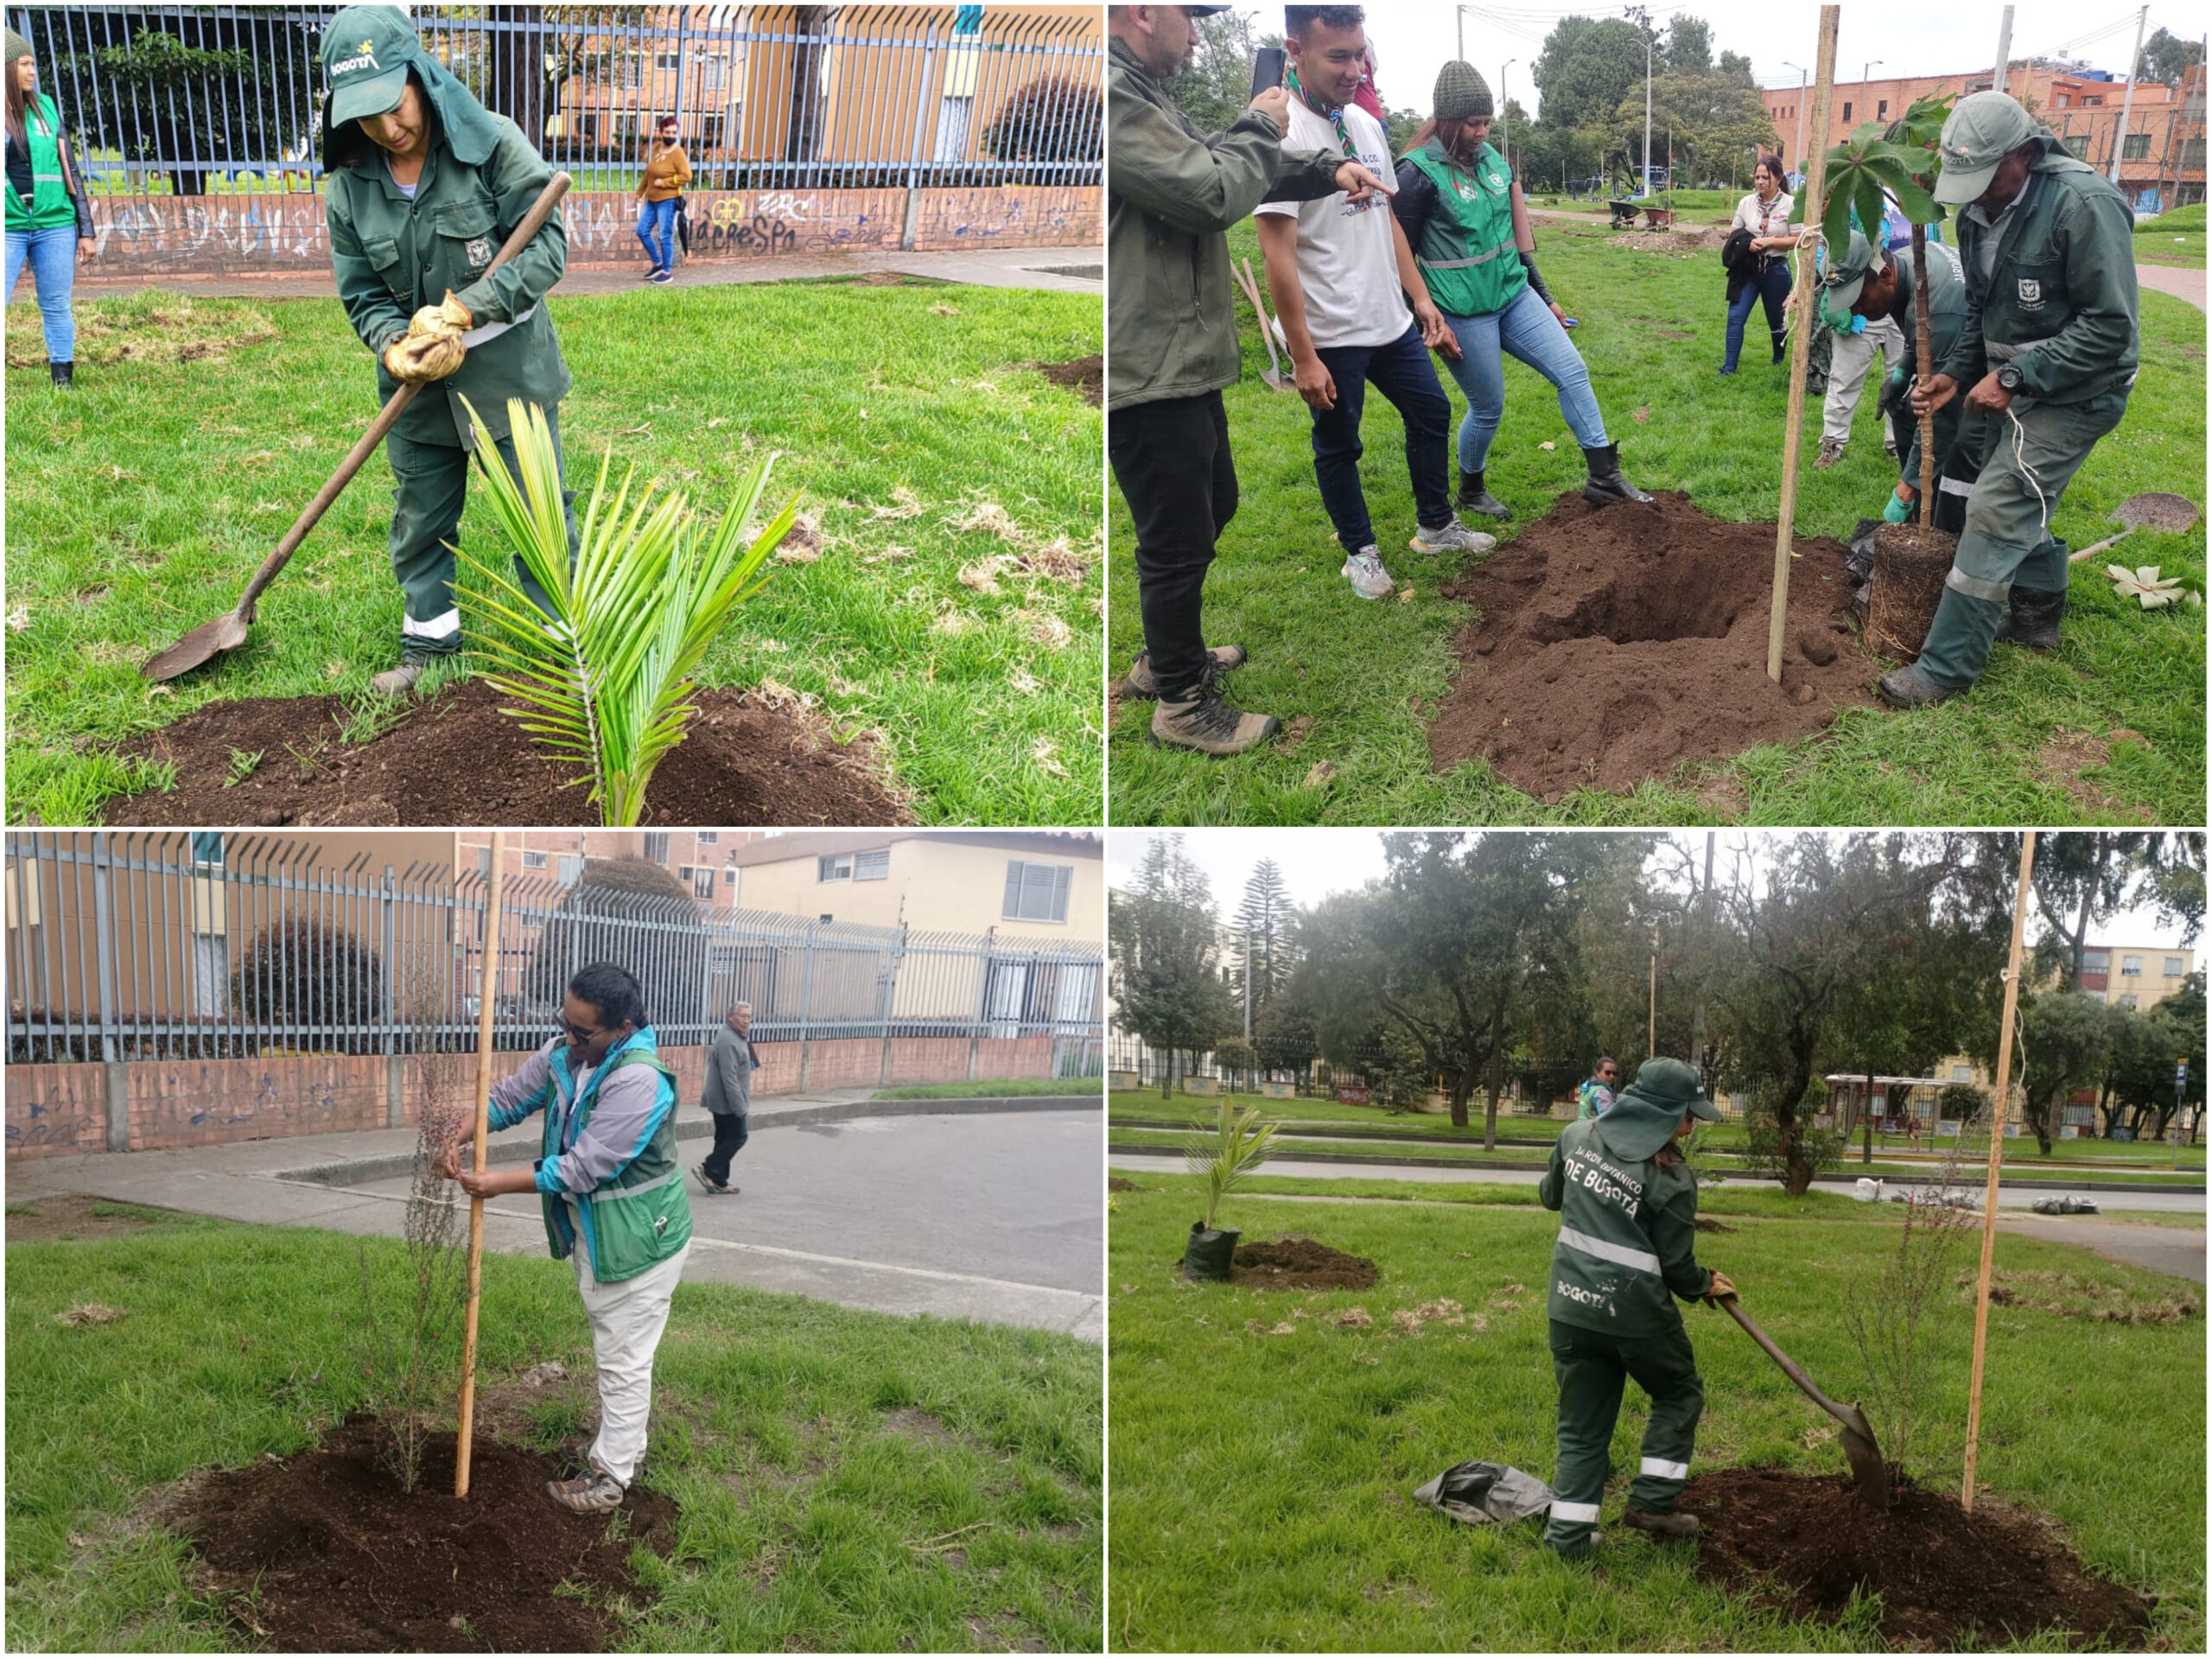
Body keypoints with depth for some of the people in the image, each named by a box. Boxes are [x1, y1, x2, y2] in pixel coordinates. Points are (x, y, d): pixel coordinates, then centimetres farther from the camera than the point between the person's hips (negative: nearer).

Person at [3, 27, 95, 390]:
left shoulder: (45, 107, 7)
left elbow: (70, 170, 11)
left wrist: (86, 230, 8)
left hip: (55, 225, 3)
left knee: (57, 308, 7)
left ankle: (64, 383, 15)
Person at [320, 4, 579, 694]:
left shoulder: (493, 144, -15)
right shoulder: (348, 186, -4)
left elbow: (548, 248, -16)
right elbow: (362, 293, 2)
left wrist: (462, 310, -24)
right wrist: (396, 346, -20)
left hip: (510, 371, -4)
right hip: (420, 386, 4)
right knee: (420, 521, 15)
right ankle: (429, 643, 32)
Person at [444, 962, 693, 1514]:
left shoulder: (639, 1080, -31)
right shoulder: (564, 1053, -5)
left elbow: (582, 1168, -30)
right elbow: (511, 1095, 5)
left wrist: (502, 1183, -25)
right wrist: (463, 1137, -14)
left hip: (638, 1239, -9)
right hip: (590, 1232, 9)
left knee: (624, 1360, 2)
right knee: (611, 1349, 23)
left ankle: (610, 1475, 14)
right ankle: (626, 1448, 39)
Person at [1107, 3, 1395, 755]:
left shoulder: (1141, 94, 14)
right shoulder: (1113, 98, -21)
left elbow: (1227, 162, 20)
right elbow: (1211, 193, -23)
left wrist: (1328, 169, 7)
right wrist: (1260, 127, -5)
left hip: (1182, 359, 11)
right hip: (1148, 372, -11)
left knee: (1212, 508, 24)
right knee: (1178, 539, 2)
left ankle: (1164, 658, 40)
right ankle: (1182, 705, 18)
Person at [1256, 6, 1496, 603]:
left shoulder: (1365, 124, 6)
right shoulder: (1279, 134, -19)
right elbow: (1278, 253, -21)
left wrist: (1422, 299, 14)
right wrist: (1304, 357, -22)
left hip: (1391, 320, 8)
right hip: (1330, 335, -8)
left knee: (1431, 411, 18)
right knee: (1339, 444, 8)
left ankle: (1436, 526, 36)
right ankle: (1360, 552, 27)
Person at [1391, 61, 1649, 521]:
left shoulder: (1490, 157, 8)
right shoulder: (1420, 172, -14)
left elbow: (1516, 237, 16)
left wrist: (1545, 297, 19)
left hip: (1515, 296, 7)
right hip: (1464, 314, -7)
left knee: (1572, 371, -1)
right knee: (1488, 408, 4)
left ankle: (1604, 478, 5)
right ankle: (1469, 495, 29)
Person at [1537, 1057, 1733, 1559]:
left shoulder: (1577, 1136, 1)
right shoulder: (1670, 1177, -14)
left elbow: (1550, 1196, 18)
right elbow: (1677, 1266, -7)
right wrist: (1707, 1285, 13)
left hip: (1571, 1306, 5)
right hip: (1635, 1313, -5)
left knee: (1581, 1423, 15)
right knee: (1679, 1392, 22)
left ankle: (1568, 1533, 15)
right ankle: (1653, 1502, 18)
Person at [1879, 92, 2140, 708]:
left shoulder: (2085, 204, -25)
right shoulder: (1979, 211, 2)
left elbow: (2110, 326, -24)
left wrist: (2015, 378, -26)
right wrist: (1957, 372, 1)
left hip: (2072, 394, -8)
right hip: (2013, 383, 8)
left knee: (1995, 516, -11)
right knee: (2022, 506, 20)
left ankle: (1945, 669, -7)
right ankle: (2038, 616, 42)